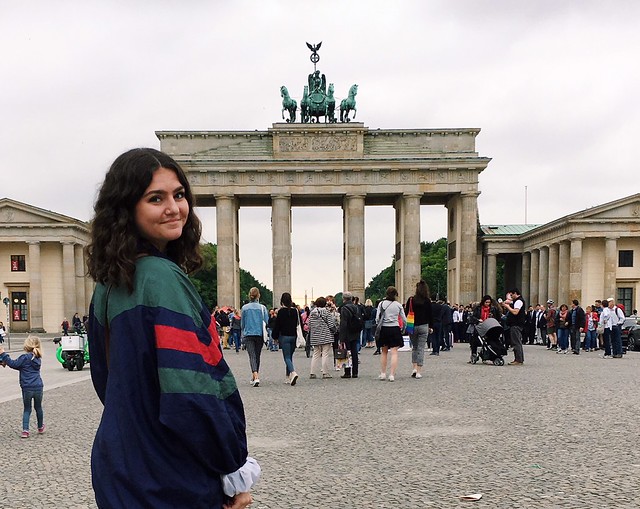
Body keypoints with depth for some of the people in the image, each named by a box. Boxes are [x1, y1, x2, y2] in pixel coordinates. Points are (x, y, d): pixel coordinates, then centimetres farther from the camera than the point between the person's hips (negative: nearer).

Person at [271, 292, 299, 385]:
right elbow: (298, 323, 11)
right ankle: (288, 377, 17)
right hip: (293, 336, 5)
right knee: (290, 356, 14)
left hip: (284, 336, -5)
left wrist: (275, 336, 3)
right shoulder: (295, 310, 4)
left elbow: (277, 325, -6)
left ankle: (293, 373, -29)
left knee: (287, 357, -6)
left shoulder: (281, 311, -9)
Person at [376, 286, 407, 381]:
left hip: (384, 329, 1)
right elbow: (404, 320, 3)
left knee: (384, 352, 14)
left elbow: (377, 318, -3)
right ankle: (392, 375, -9)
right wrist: (403, 329, 19)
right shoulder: (398, 305, 1)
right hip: (395, 329, -1)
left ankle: (383, 373, 16)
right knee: (394, 352, -2)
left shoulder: (381, 304, 0)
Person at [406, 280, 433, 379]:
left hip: (412, 326, 1)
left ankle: (414, 368, 4)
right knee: (421, 348, 2)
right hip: (423, 326, -1)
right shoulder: (427, 301, -5)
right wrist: (431, 327, 10)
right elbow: (430, 314, -1)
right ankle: (419, 372, 0)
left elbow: (406, 313, -1)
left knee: (414, 347, 17)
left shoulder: (411, 300, -4)